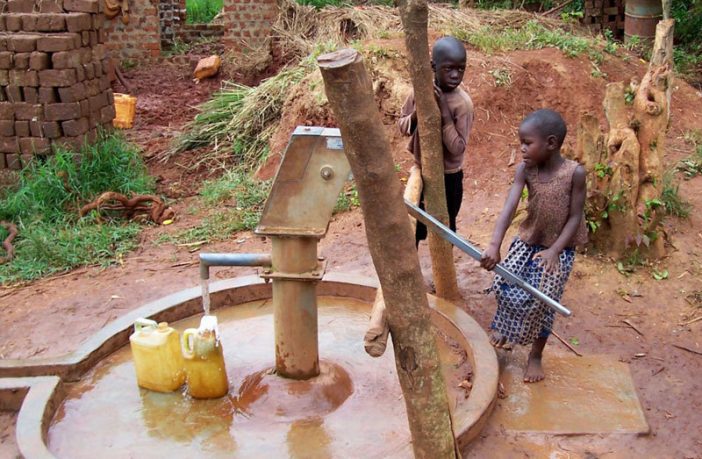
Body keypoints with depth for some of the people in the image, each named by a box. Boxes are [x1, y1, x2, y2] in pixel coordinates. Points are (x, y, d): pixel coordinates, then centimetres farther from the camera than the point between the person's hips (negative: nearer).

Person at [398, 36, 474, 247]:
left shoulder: (463, 103, -21)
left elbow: (457, 148, -24)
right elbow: (402, 126, 0)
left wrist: (444, 112, -31)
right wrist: (418, 112, -21)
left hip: (448, 177, -4)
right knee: (415, 223, 21)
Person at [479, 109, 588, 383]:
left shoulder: (575, 173, -19)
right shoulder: (524, 170, -11)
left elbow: (575, 217, -15)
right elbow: (509, 209, -22)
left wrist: (554, 250, -24)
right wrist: (494, 245, -34)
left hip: (559, 248, -3)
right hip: (527, 241, 3)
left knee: (541, 300, -5)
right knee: (504, 284, -6)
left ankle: (536, 356, 18)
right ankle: (505, 327, 27)